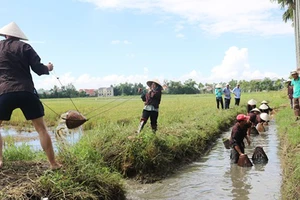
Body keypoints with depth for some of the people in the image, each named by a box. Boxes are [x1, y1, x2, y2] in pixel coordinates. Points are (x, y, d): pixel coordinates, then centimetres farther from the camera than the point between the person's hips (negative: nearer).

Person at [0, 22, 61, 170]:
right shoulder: (25, 47, 6)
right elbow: (39, 70, 0)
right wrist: (48, 68, 20)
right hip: (27, 92, 0)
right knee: (41, 128, 5)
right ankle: (53, 164, 5)